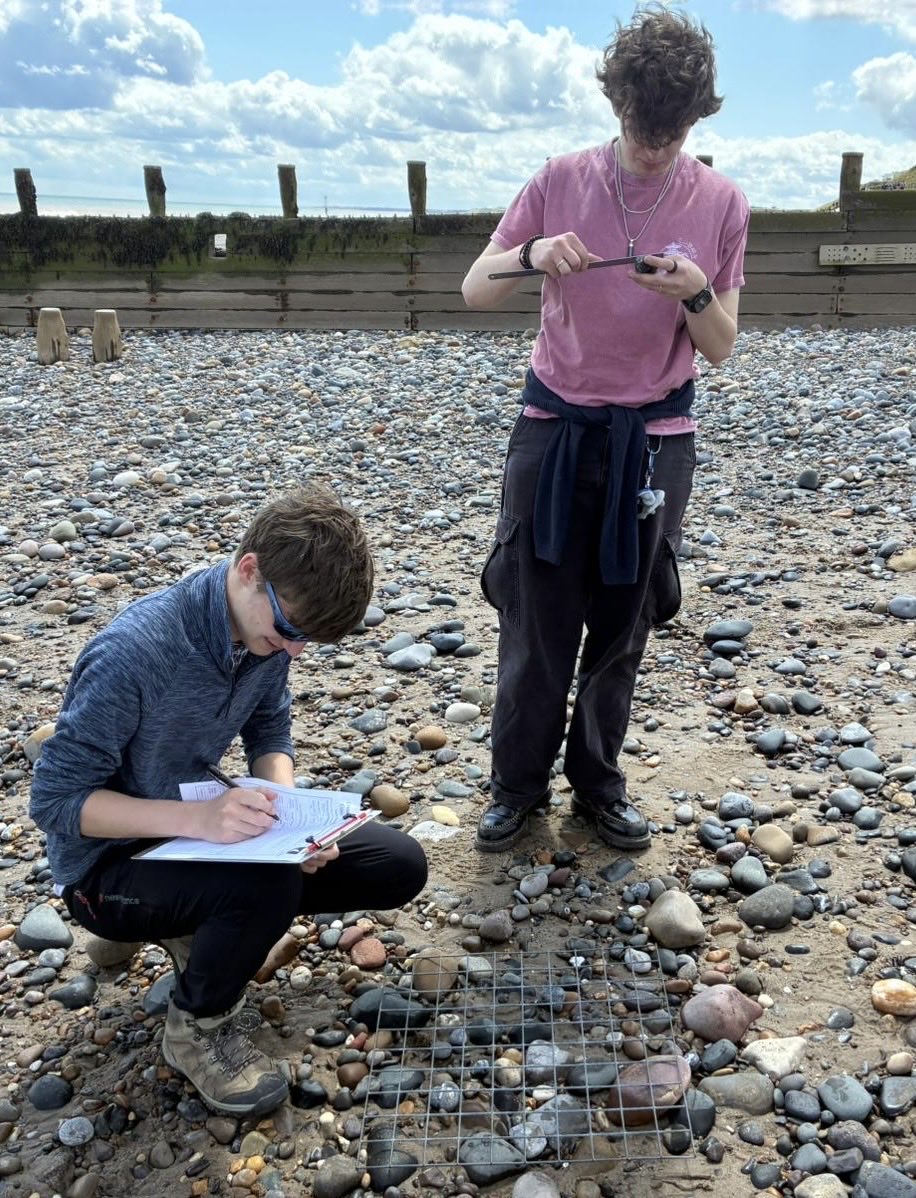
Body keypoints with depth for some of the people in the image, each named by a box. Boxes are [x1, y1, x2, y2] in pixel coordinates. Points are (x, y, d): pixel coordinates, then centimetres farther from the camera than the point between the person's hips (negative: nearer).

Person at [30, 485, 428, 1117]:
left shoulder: (268, 624, -11)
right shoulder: (134, 651, -32)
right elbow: (55, 798, -26)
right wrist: (194, 818, -39)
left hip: (201, 833, 7)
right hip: (111, 863, -6)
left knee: (398, 867, -2)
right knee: (267, 886, -37)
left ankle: (212, 924, 11)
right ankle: (196, 1028, -5)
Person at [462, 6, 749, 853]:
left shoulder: (720, 204, -2)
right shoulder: (560, 182, -2)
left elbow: (721, 350, 0)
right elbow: (474, 290, -2)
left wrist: (696, 295, -22)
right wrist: (532, 254, -23)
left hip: (654, 439, 1)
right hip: (554, 429, 0)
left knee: (622, 627, 10)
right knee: (536, 623, 4)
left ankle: (599, 783, 29)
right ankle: (518, 784, 23)